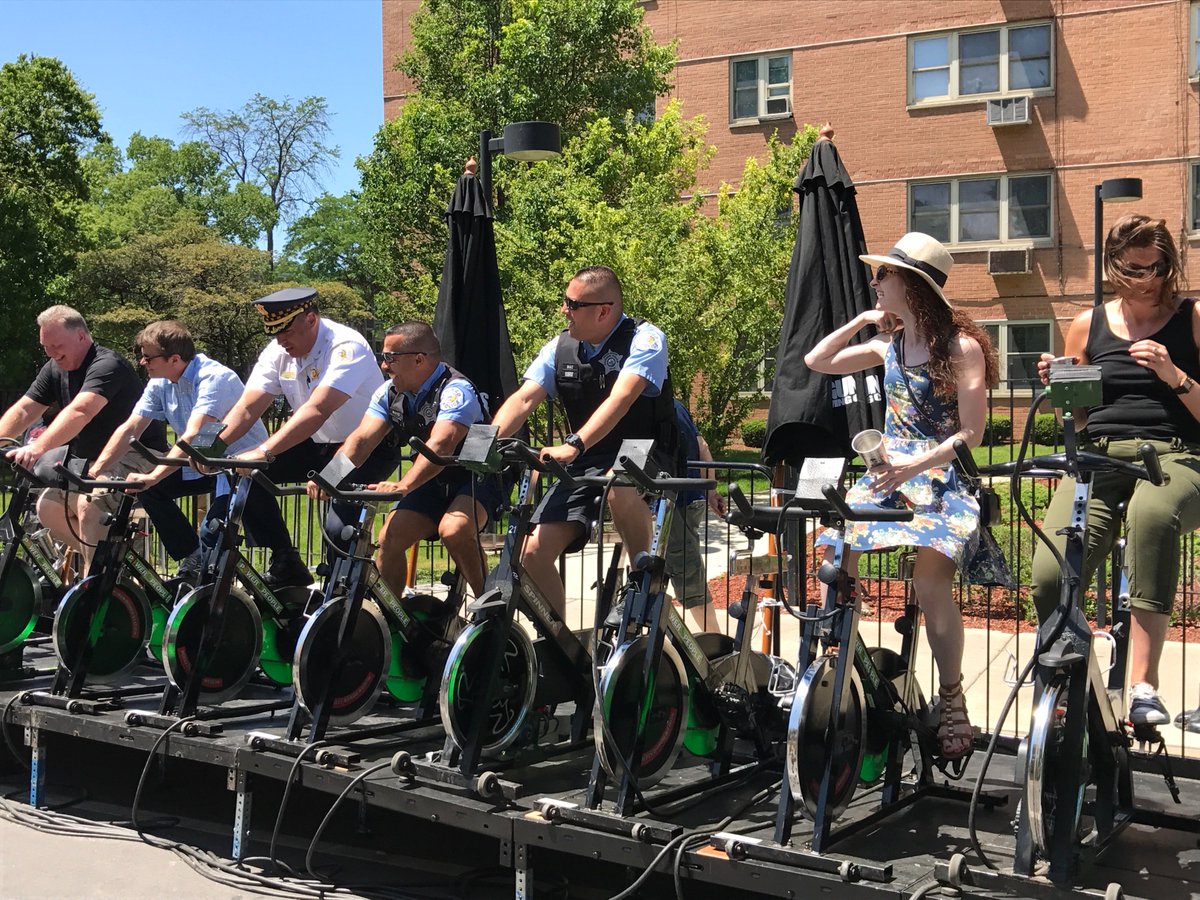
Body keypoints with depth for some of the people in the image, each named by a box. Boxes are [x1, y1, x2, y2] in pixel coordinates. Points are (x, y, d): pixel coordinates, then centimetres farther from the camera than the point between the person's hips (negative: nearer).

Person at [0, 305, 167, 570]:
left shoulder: (107, 365, -22)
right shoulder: (55, 369, 5)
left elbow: (80, 411, -38)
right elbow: (23, 411, -2)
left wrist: (38, 447, -50)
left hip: (138, 456, -9)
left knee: (90, 504, -31)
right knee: (48, 508, -4)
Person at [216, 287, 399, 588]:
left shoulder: (347, 347, -25)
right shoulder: (278, 351, -3)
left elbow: (317, 411, -37)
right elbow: (246, 409, -9)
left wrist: (263, 451, -47)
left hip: (369, 450, -7)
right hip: (319, 447, 7)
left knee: (339, 527, -29)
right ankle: (286, 566, 1)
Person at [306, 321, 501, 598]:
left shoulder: (456, 390, -24)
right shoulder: (390, 393, -2)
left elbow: (440, 445, -39)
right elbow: (362, 439, -14)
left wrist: (404, 486, -54)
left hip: (476, 478, -6)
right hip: (433, 484, 6)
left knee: (453, 530, -33)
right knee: (389, 538, -14)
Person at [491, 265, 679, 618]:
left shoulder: (645, 339, -14)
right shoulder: (560, 347, 2)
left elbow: (620, 399, -30)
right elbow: (523, 400, -9)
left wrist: (573, 445, -45)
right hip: (584, 466, 5)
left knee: (618, 486, -41)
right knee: (534, 553, -11)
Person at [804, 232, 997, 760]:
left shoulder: (961, 346, -6)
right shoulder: (887, 344, 14)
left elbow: (970, 434, -10)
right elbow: (816, 362, 22)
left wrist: (914, 466, -22)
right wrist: (859, 321, 12)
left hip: (943, 479, -6)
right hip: (889, 473, 6)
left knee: (929, 580, -29)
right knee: (833, 560, -20)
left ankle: (952, 700, -13)